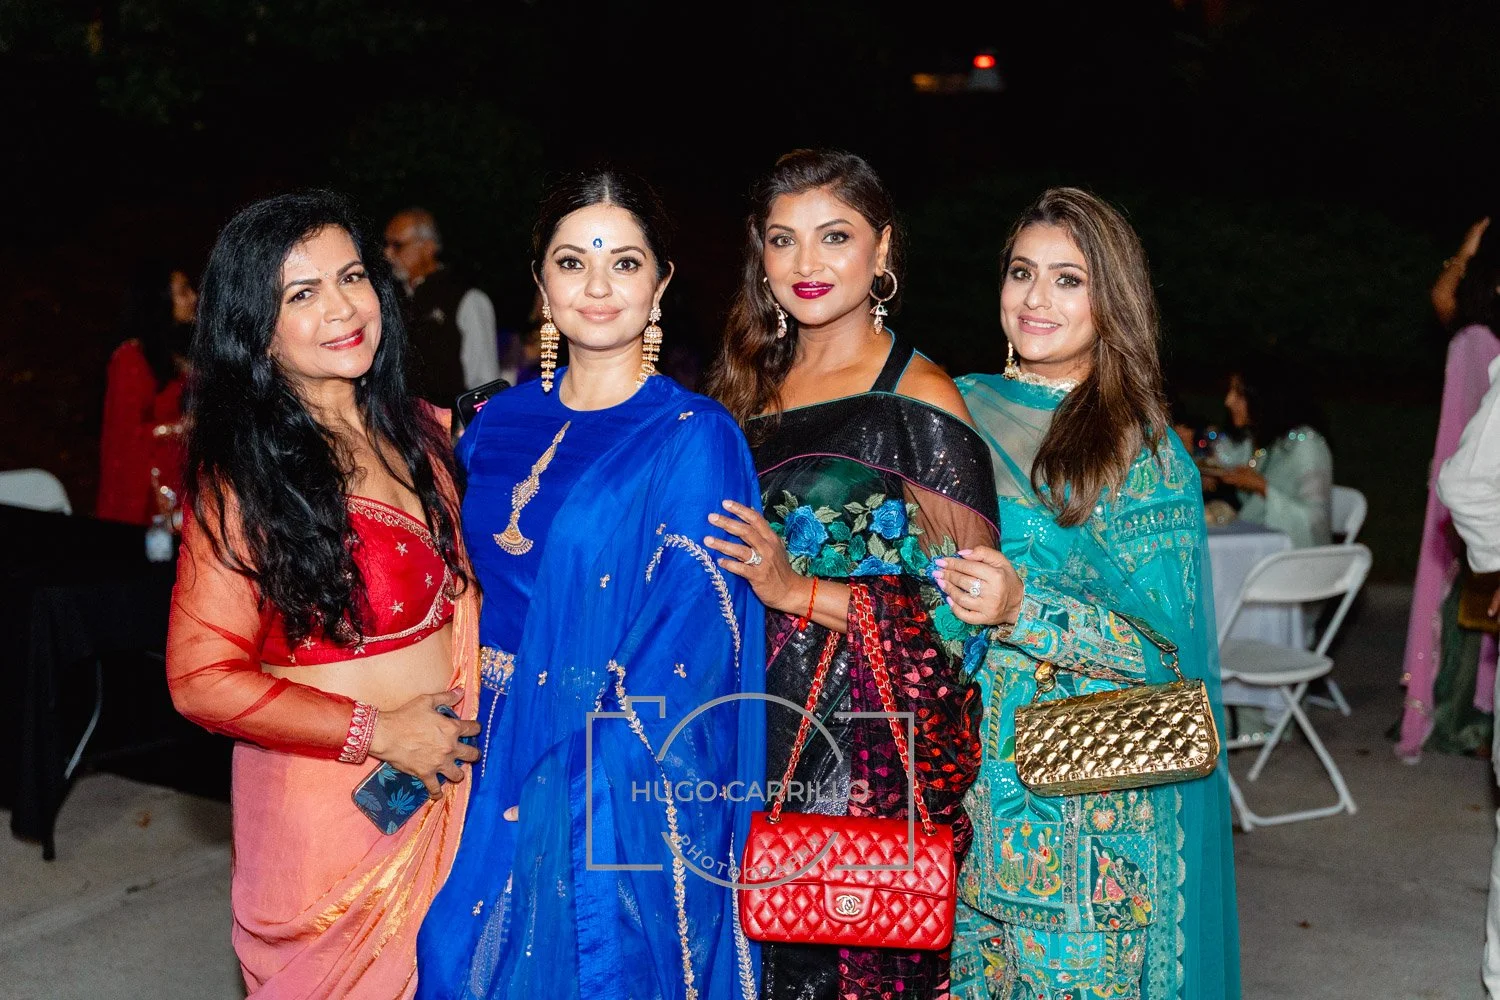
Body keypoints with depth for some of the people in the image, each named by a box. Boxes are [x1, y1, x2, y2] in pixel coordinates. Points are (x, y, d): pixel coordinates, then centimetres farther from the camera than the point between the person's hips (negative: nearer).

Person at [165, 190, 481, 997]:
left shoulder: (420, 433, 3)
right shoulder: (243, 475, -14)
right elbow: (202, 679, -16)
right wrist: (375, 732, -16)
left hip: (448, 791, 5)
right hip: (325, 805, -5)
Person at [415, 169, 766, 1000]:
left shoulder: (695, 439, -11)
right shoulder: (499, 425, 6)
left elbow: (683, 653, -15)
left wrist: (567, 780, -18)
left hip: (622, 797, -5)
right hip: (496, 769, 5)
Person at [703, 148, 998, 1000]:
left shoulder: (918, 400, -7)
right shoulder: (748, 387, 11)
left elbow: (964, 607, -13)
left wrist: (798, 590, -19)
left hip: (868, 763, -5)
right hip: (751, 744, 5)